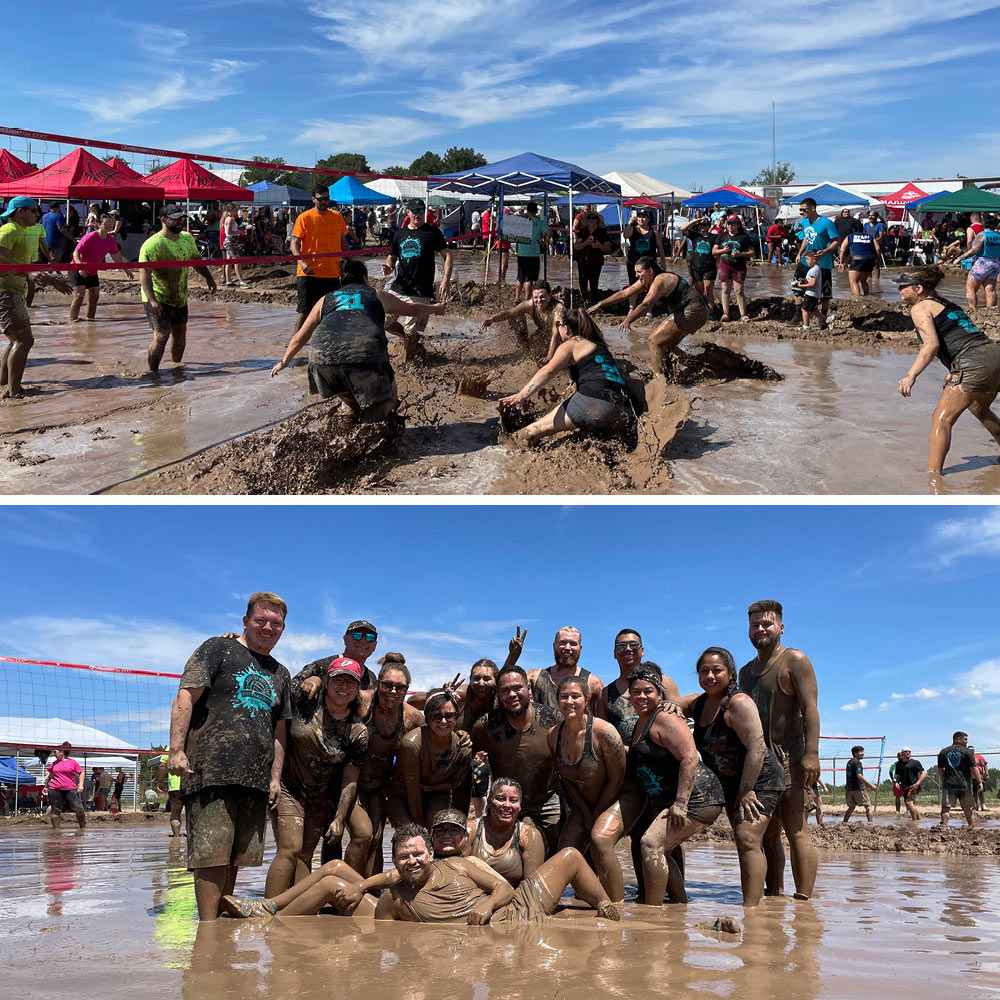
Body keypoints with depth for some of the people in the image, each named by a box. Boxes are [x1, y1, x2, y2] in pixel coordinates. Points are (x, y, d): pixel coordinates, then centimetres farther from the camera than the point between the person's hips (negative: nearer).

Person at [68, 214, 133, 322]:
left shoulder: (110, 240, -2)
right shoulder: (89, 237, -22)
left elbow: (116, 256, 12)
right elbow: (76, 252, -21)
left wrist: (126, 270, 12)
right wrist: (80, 266, -38)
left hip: (92, 272, 7)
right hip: (78, 270, -7)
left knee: (94, 296, 10)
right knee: (79, 295, -18)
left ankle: (90, 320, 25)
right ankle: (72, 322, -19)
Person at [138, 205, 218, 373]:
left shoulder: (187, 238, 2)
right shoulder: (152, 244, -22)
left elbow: (195, 260, 21)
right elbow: (144, 274, -28)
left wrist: (209, 278, 19)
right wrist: (152, 299, -37)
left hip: (180, 297, 7)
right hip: (159, 300, -7)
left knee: (180, 333, 17)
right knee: (161, 336, -12)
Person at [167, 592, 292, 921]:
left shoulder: (280, 675, 23)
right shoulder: (217, 650, 5)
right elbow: (185, 698, -3)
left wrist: (275, 777, 15)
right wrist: (177, 750, -13)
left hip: (255, 780, 6)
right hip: (212, 770, -6)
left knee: (236, 856, 6)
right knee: (212, 855, -10)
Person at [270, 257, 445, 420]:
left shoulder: (325, 300, 29)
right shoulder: (379, 297, 27)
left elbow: (300, 338, 36)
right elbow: (413, 309, 43)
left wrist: (284, 362, 51)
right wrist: (435, 309, 63)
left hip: (323, 358, 3)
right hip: (367, 357, -3)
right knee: (388, 402, 10)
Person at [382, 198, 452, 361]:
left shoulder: (432, 232, 0)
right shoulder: (399, 233, 14)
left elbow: (447, 255, -1)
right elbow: (392, 256, 21)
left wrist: (445, 281, -13)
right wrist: (388, 267, -3)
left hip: (420, 292, -5)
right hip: (398, 289, 5)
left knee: (410, 331, -7)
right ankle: (414, 339, 27)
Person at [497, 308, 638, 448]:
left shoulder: (570, 344, 6)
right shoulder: (599, 346, 30)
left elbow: (548, 371, -10)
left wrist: (521, 395, -20)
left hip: (594, 402, -8)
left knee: (536, 429, -2)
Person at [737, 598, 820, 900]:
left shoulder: (794, 660, -2)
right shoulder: (746, 672, 20)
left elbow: (810, 708, -11)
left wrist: (811, 753, -22)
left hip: (789, 757, -7)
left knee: (796, 831, -11)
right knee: (767, 835, 8)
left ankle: (803, 900, -13)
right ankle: (773, 897, 13)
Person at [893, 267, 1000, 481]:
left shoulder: (920, 308, -1)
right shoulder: (946, 304, 25)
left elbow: (932, 344, -15)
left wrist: (911, 376, -19)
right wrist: (954, 372, 37)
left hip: (973, 363, -9)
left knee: (942, 419, -4)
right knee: (980, 410, 33)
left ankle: (933, 474, -8)